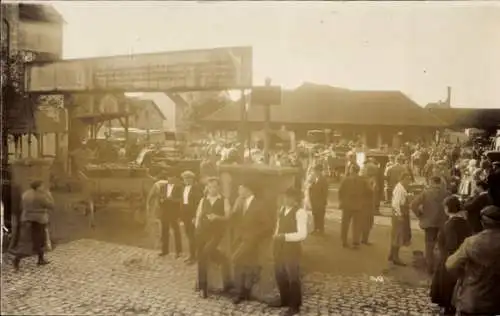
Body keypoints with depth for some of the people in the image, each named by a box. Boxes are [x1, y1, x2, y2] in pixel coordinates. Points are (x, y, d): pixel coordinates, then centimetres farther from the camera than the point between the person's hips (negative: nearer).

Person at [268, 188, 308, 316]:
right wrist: (276, 236, 6)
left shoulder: (300, 212, -19)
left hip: (292, 248, -8)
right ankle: (284, 300, 37)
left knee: (293, 278, 5)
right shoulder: (282, 209, 8)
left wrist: (285, 236, -25)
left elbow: (302, 234, -23)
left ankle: (294, 306, 21)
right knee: (280, 275, 18)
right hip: (280, 247, 8)